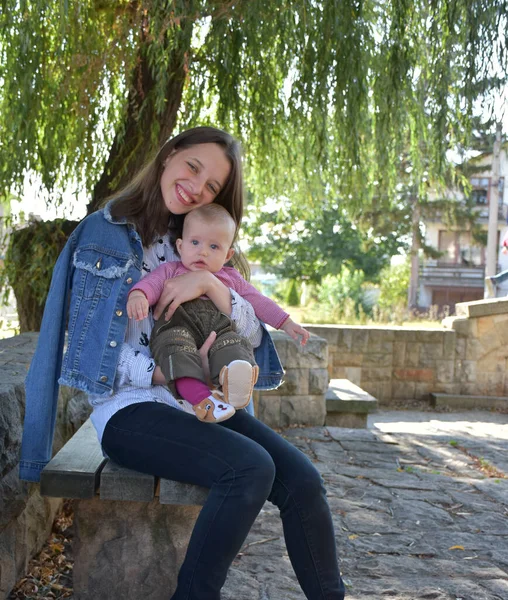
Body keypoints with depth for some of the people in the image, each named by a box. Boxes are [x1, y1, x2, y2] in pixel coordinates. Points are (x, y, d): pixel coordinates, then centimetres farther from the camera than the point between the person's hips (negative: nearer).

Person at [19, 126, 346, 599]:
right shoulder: (104, 233, -2)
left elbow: (253, 335, 3)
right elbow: (91, 352, -8)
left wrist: (210, 284, -15)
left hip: (201, 406, 5)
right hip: (130, 407, -5)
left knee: (302, 480, -16)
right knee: (251, 468, -28)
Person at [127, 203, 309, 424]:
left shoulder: (230, 277, 34)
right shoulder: (171, 270, 24)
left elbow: (259, 302, 33)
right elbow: (152, 282, 4)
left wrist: (287, 324, 23)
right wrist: (138, 295, -21)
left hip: (218, 327, 3)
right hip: (179, 323, -2)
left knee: (233, 342, -31)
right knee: (174, 340, -36)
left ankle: (233, 382, -61)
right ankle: (199, 396, -55)